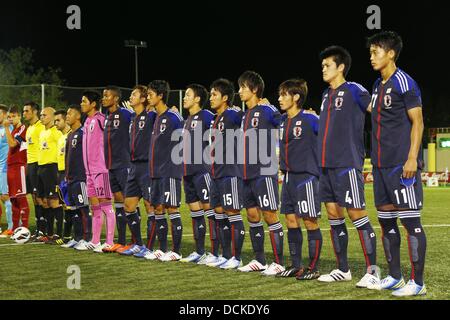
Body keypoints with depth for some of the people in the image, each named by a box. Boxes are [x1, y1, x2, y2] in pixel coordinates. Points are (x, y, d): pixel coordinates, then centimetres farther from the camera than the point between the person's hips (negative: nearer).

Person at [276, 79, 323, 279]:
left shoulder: (309, 118, -10)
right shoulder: (283, 121, 12)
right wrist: (282, 163, 15)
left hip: (306, 176, -8)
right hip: (288, 176, 8)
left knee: (310, 221, -2)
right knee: (291, 221, 9)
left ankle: (313, 268, 5)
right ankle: (296, 266, 18)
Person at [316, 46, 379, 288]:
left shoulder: (353, 90, -6)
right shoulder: (326, 95, 17)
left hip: (347, 165, -8)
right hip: (327, 165, 8)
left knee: (356, 214, -7)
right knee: (334, 216, 9)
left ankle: (372, 270, -1)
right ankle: (342, 269, 17)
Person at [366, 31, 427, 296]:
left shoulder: (404, 83, -8)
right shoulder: (378, 85, 17)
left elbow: (417, 122, -11)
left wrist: (412, 158, -18)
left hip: (402, 164, -9)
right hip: (381, 165, 9)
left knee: (410, 220, -5)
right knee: (386, 219, 11)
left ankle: (417, 282, 0)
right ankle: (395, 277, 21)